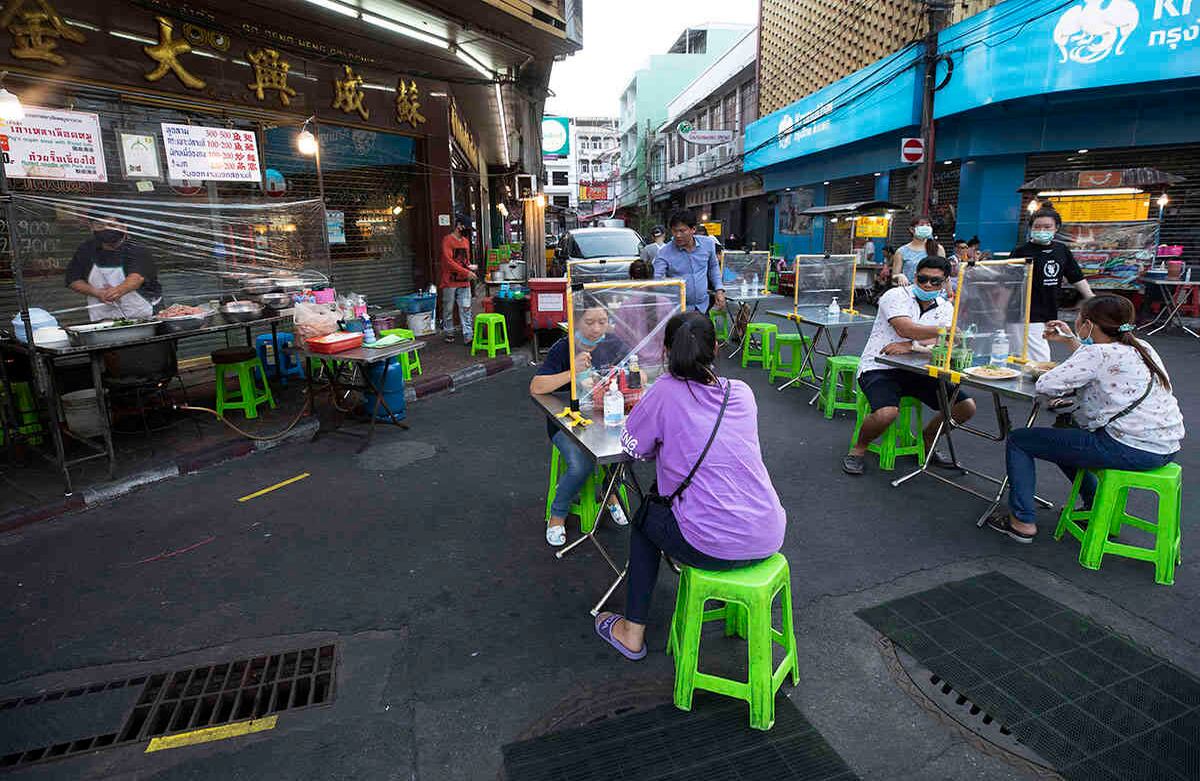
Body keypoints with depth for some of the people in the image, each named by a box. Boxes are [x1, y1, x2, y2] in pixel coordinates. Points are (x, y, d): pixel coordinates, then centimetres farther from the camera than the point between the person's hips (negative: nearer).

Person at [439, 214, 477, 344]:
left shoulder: (466, 241, 13)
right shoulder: (447, 240, -8)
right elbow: (449, 261, -16)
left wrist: (470, 266, 0)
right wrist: (466, 272, -19)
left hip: (464, 282, 5)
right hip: (450, 282, -5)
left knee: (466, 309, -1)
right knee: (448, 309, 6)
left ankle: (467, 336, -3)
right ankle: (449, 333, 20)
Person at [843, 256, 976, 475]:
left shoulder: (945, 308, 8)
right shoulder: (896, 296, -7)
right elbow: (906, 329, -24)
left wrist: (910, 346, -27)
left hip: (917, 371, 6)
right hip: (879, 368, -6)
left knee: (966, 407, -4)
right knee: (887, 413, -33)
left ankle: (926, 442, 22)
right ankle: (858, 448, -2)